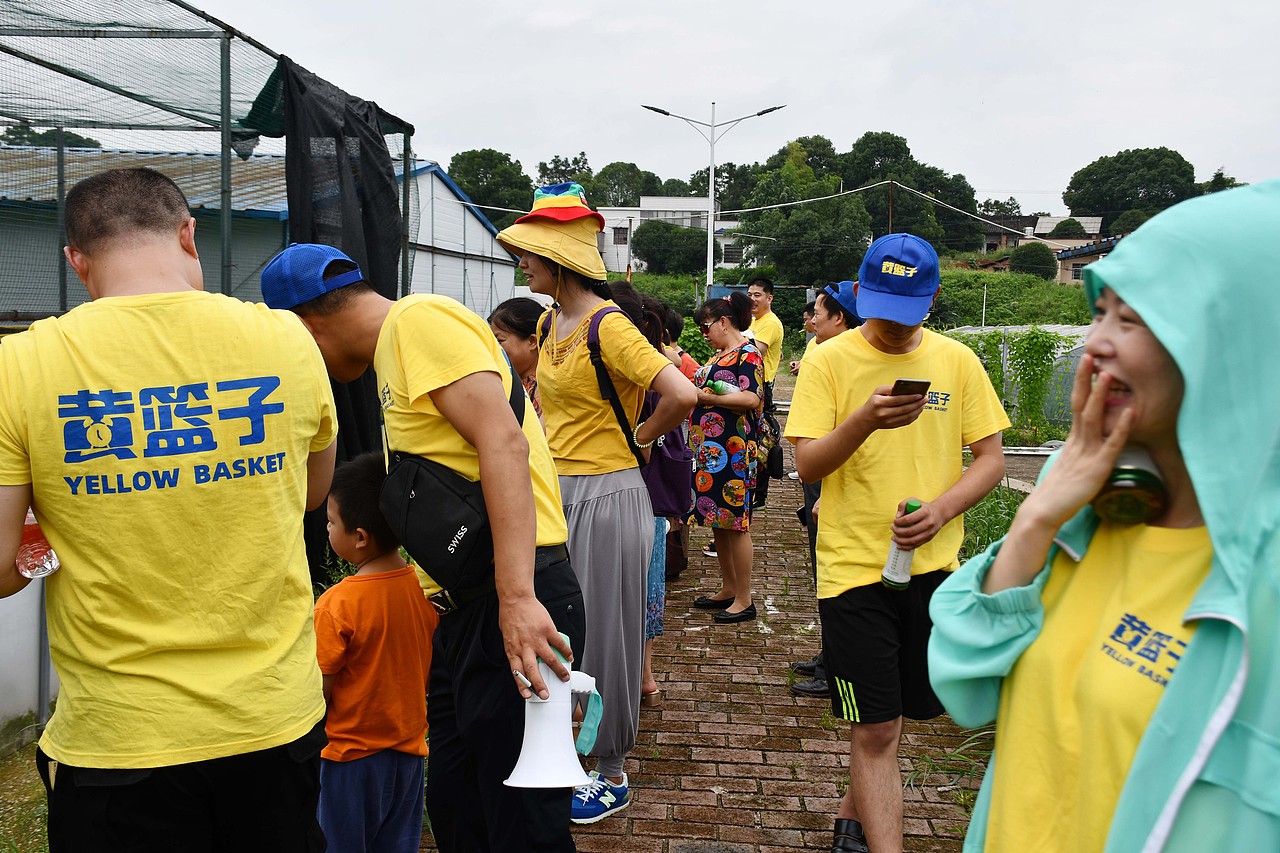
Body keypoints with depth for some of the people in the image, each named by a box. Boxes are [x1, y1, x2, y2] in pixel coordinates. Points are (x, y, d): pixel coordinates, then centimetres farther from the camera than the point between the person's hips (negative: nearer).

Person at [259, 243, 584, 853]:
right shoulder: (393, 351, 22)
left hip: (513, 606, -10)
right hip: (462, 606, 10)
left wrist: (517, 598, -29)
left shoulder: (418, 319, -9)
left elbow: (504, 443, -22)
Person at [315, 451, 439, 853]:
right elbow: (433, 673, 5)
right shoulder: (425, 587, -5)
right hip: (409, 751, 5)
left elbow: (321, 694, -18)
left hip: (351, 756, -5)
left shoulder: (336, 605, -22)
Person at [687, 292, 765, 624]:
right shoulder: (721, 355, 19)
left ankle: (744, 600, 3)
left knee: (734, 524, -5)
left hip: (733, 452, -10)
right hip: (711, 450, 10)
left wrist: (704, 396, -18)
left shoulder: (747, 353, -10)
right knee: (718, 521, 13)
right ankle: (728, 589, 24)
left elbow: (751, 398, -22)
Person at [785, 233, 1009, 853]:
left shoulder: (957, 361, 4)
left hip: (933, 564, 4)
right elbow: (807, 466, -10)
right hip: (854, 566, -3)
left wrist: (943, 507, -13)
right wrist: (864, 420, -28)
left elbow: (990, 458, 6)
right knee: (875, 730, -4)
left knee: (897, 711, 17)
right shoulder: (829, 361, -4)